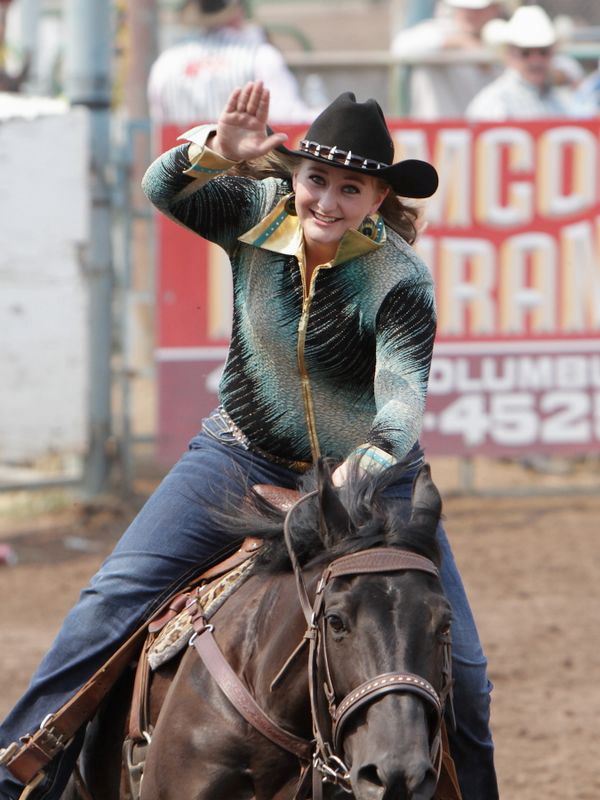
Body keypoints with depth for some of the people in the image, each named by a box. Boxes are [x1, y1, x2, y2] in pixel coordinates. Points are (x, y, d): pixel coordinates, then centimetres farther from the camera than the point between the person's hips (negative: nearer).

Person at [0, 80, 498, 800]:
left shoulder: (400, 280, -20)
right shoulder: (260, 211, -10)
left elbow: (402, 393, -31)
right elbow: (164, 190, -23)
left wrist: (369, 463, -52)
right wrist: (214, 152, -44)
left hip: (372, 472, -2)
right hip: (245, 457, 2)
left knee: (456, 662, -5)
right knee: (115, 596, -12)